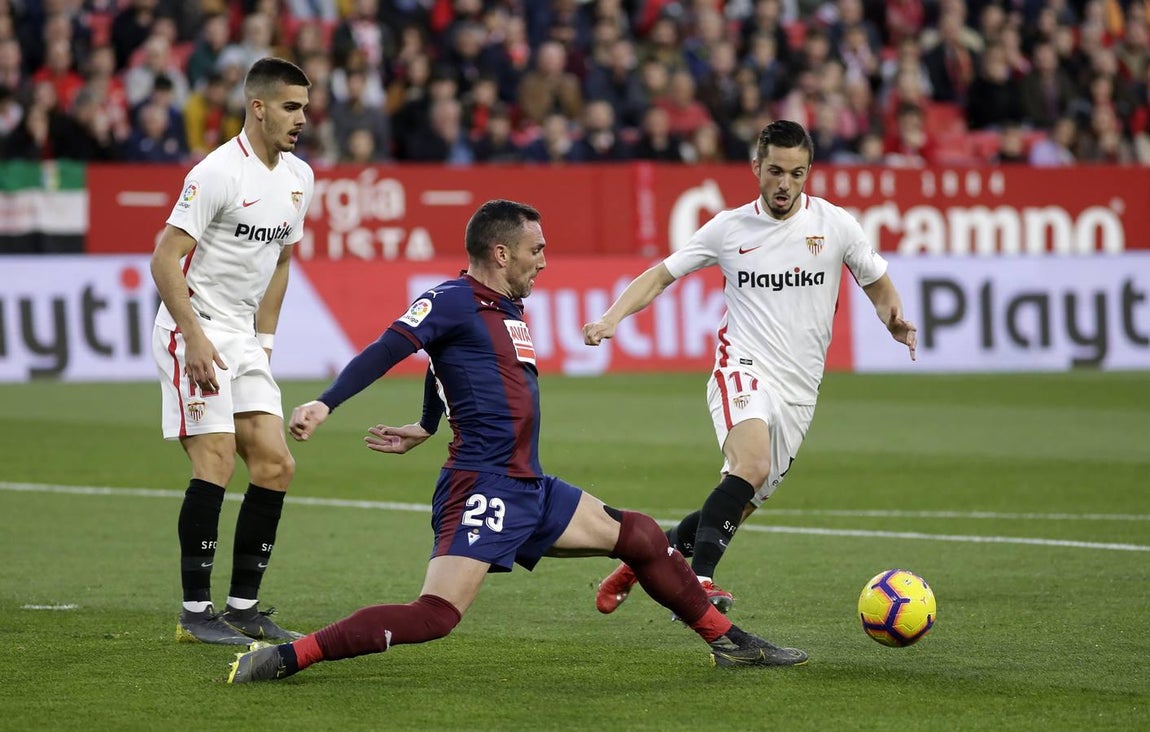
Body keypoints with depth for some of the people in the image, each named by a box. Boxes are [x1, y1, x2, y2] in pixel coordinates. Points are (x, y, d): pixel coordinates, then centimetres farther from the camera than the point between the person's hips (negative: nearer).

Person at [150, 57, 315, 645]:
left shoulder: (299, 178, 9)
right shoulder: (219, 172, -16)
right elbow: (164, 260, -18)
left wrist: (263, 341, 16)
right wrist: (194, 338, -24)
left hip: (244, 338, 8)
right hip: (194, 330, -8)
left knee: (275, 465, 1)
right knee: (215, 459, -16)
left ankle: (243, 606, 9)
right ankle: (195, 612, -11)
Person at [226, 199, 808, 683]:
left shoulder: (509, 310, 18)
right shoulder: (454, 301, -9)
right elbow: (385, 352, -19)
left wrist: (426, 429, 45)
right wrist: (324, 404, -32)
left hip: (530, 490, 9)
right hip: (481, 487, -9)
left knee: (642, 537, 14)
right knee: (435, 617, -22)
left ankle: (727, 642, 30)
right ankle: (285, 657, -22)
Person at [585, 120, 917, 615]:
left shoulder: (835, 224, 3)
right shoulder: (729, 228, 3)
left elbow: (878, 286, 15)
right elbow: (662, 275, 11)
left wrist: (896, 322, -8)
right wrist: (612, 318, -5)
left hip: (798, 391, 3)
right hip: (743, 370, -3)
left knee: (741, 503, 6)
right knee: (752, 465, -32)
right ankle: (698, 581, -35)